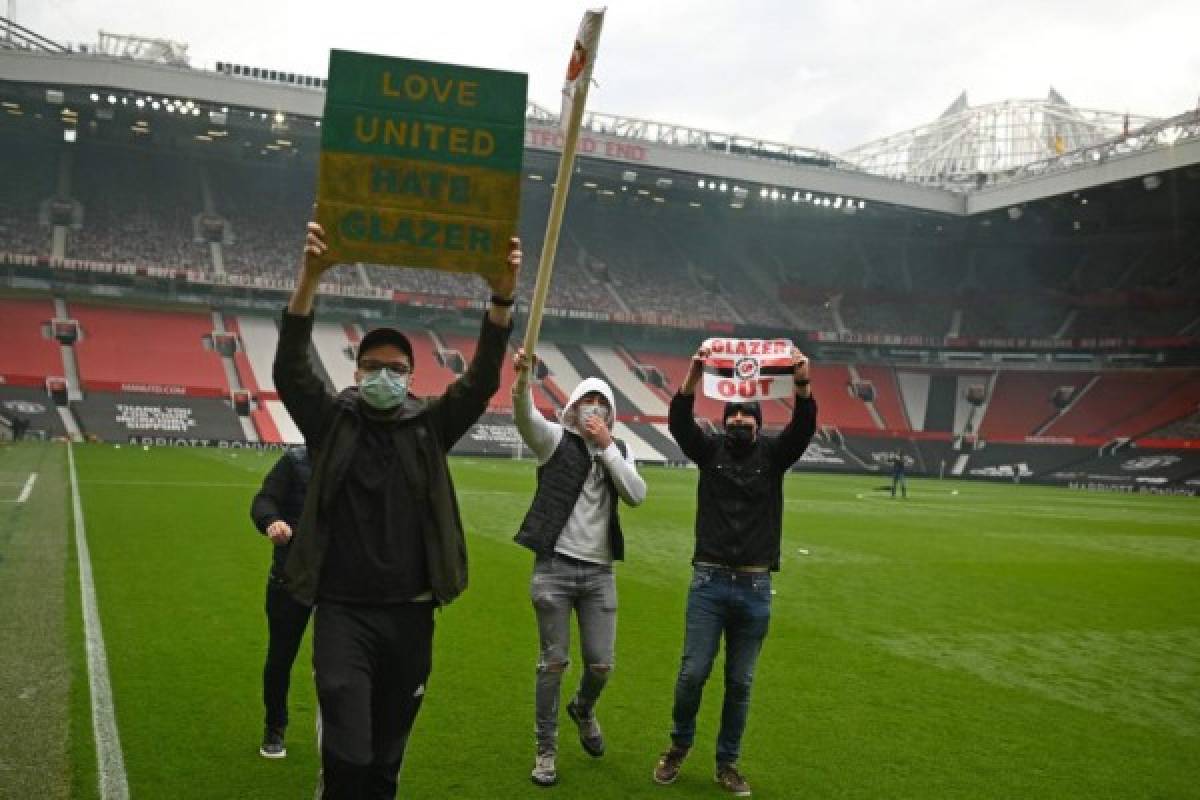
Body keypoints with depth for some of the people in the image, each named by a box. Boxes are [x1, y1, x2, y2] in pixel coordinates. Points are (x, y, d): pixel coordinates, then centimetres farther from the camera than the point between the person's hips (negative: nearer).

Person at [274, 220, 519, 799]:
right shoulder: (332, 422, 2)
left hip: (409, 614, 2)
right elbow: (289, 368, -12)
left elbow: (481, 381, -7)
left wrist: (502, 297, -23)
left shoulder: (428, 427, 5)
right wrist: (310, 277, -26)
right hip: (343, 613, -2)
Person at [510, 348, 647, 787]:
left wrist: (607, 445, -9)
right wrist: (522, 377, -43)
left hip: (599, 572, 3)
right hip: (554, 567, -3)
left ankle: (582, 710, 40)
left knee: (601, 664, 6)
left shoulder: (619, 450, 11)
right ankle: (546, 750, 18)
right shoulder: (555, 439, 0)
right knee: (553, 663, 3)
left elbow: (637, 495, -5)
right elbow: (525, 416, -22)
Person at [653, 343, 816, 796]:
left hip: (755, 586, 1)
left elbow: (803, 427, -13)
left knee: (740, 683, 8)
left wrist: (802, 385, -32)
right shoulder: (710, 450, 4)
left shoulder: (773, 455, 5)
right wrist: (694, 373, -30)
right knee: (693, 672, -2)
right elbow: (678, 421, -13)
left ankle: (727, 763, 23)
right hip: (709, 581, -1)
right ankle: (679, 746, 23)